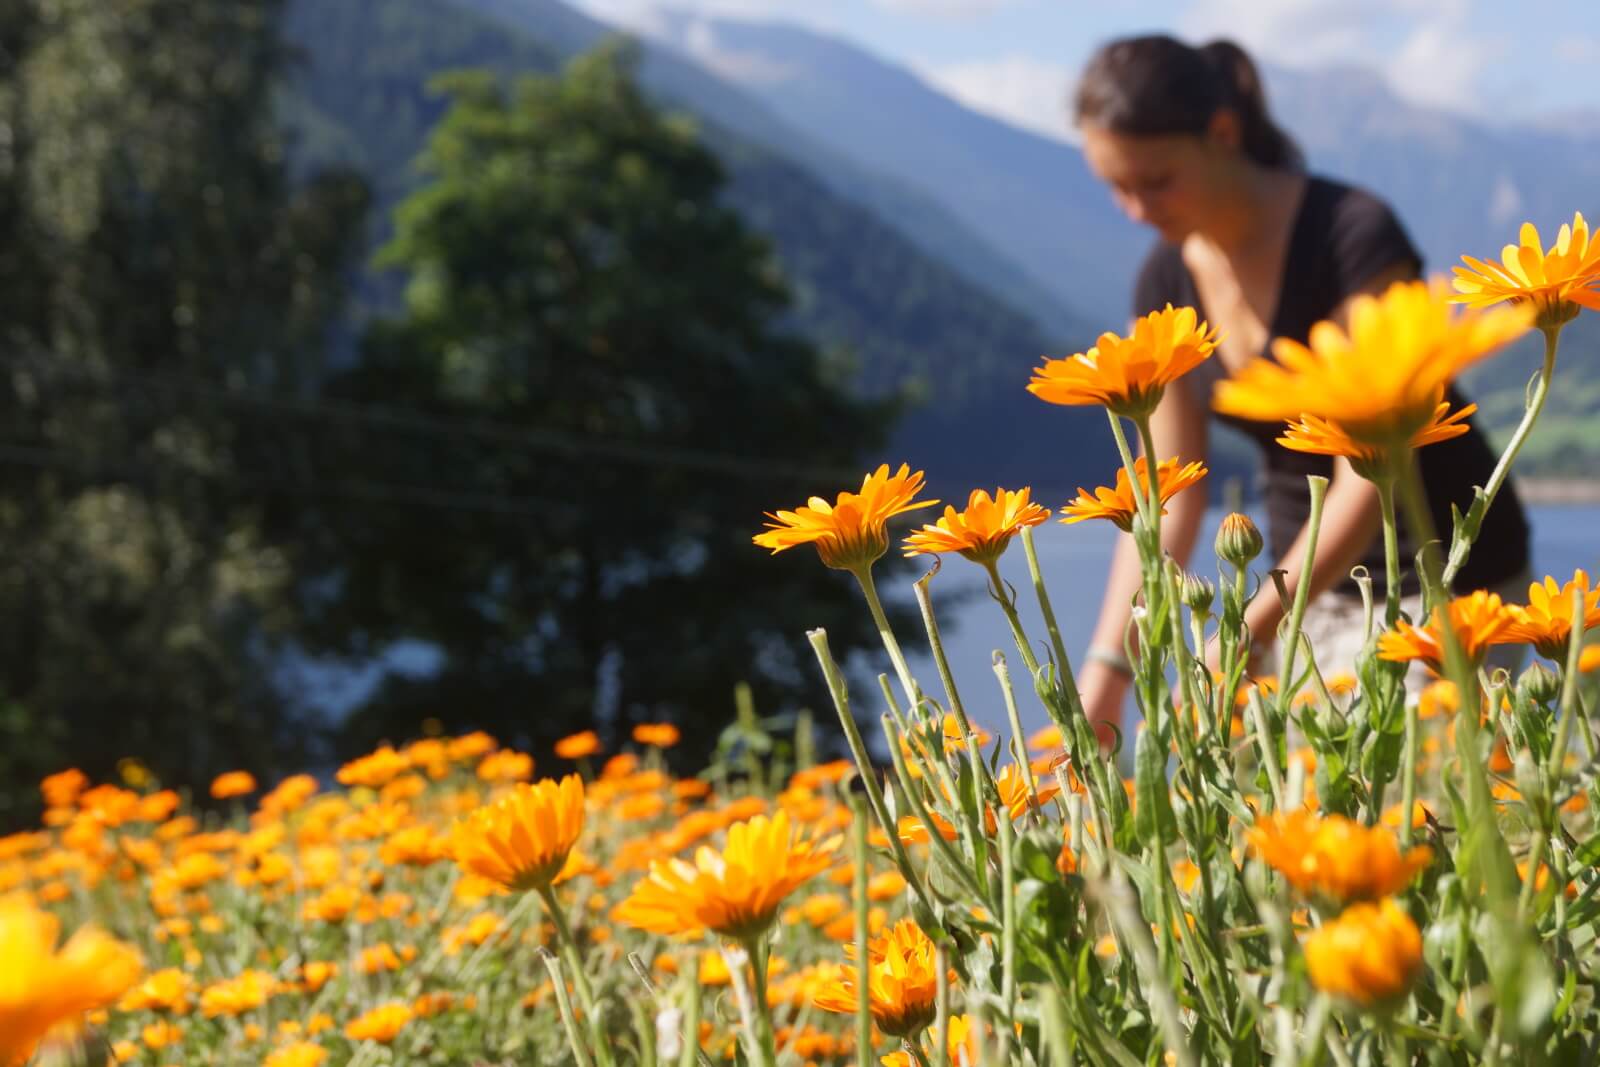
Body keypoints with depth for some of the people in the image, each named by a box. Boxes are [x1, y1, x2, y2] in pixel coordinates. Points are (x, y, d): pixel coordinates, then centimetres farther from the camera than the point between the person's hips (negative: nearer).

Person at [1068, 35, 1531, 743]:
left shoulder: (1354, 238, -22)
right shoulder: (1166, 283, -3)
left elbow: (1369, 478, -23)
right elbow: (1167, 492, -2)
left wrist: (1244, 639, -28)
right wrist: (1105, 671, -10)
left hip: (1444, 580, -6)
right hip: (1316, 586, 6)